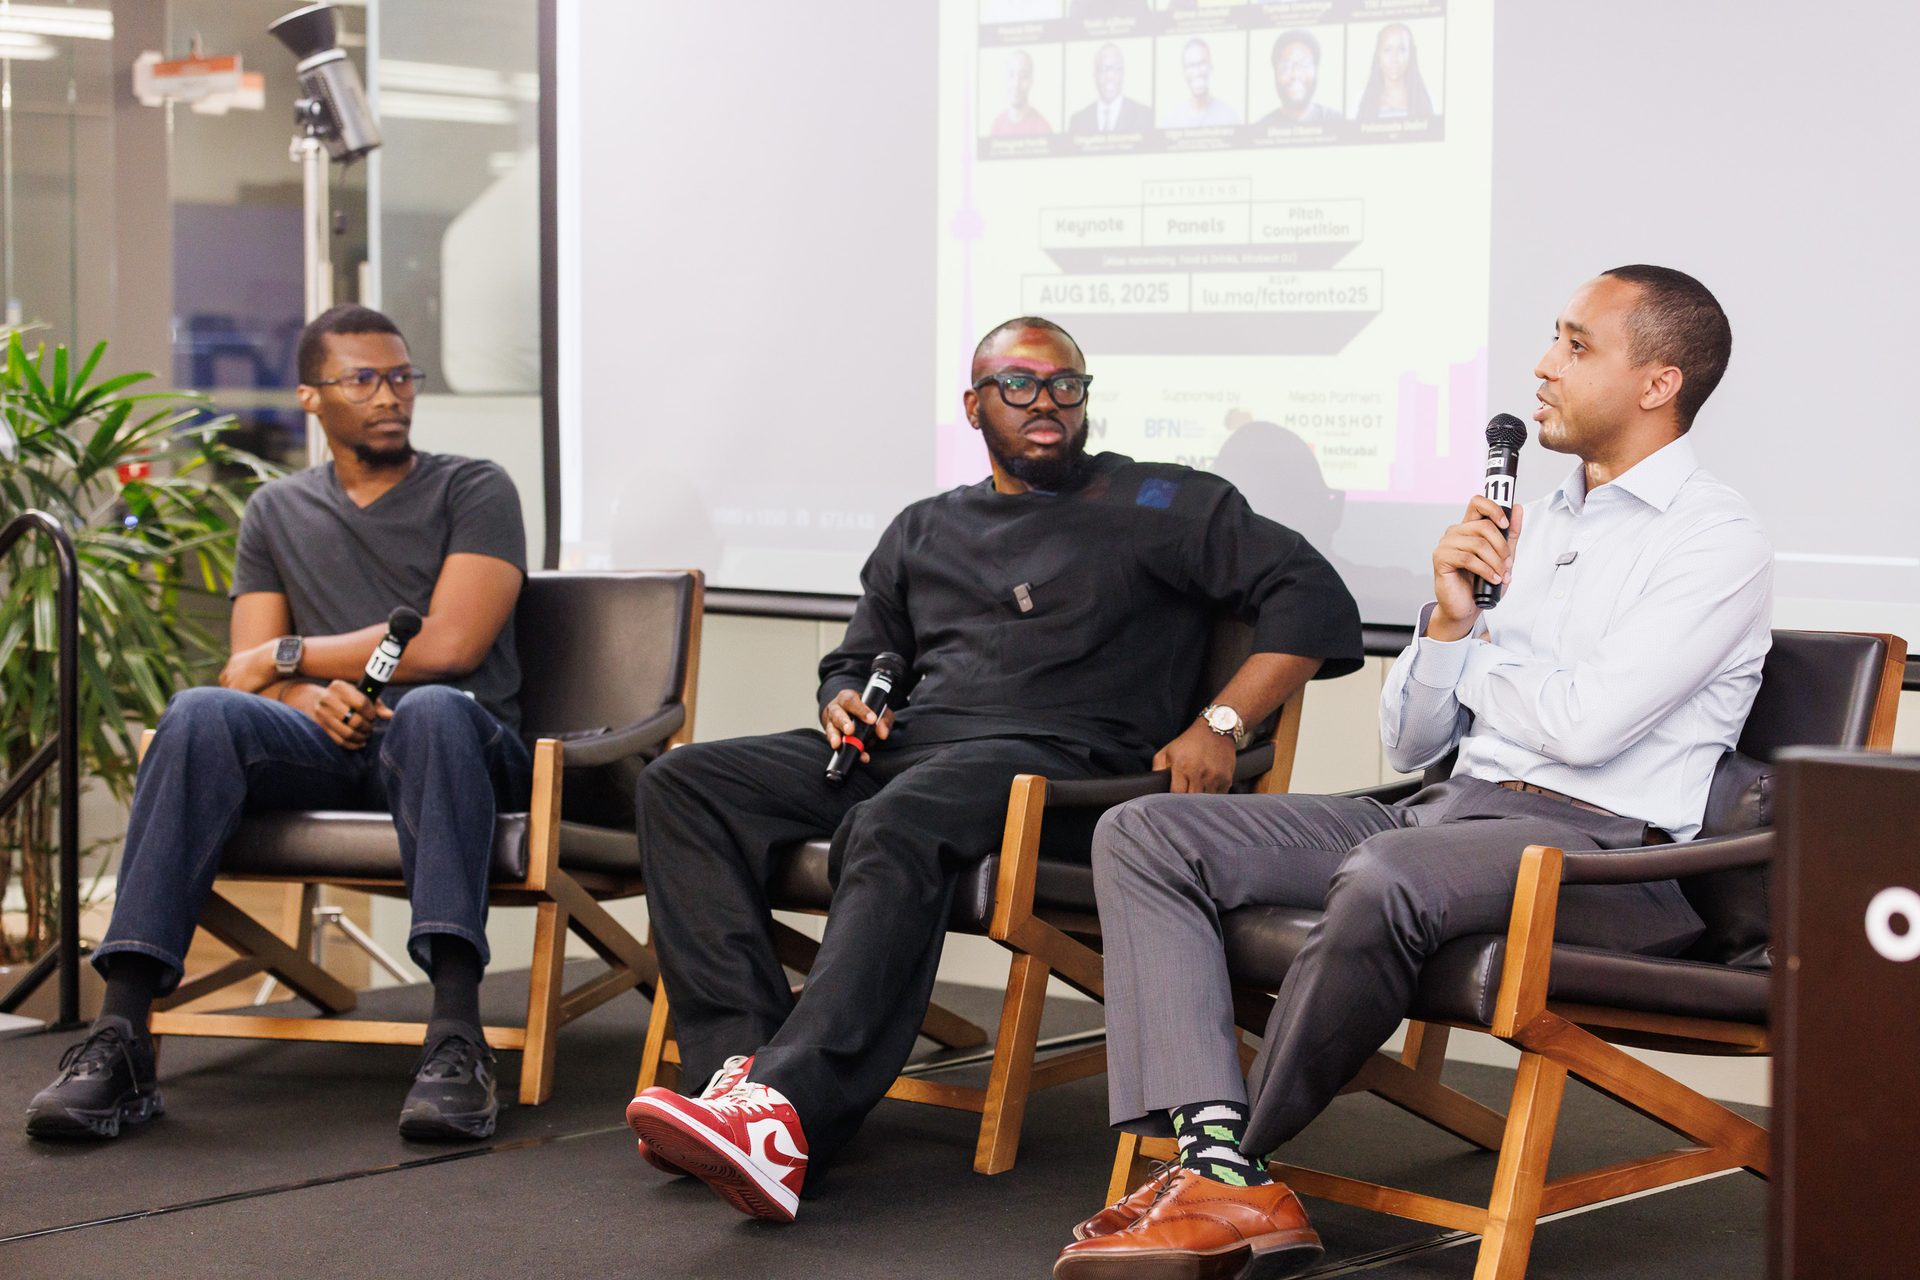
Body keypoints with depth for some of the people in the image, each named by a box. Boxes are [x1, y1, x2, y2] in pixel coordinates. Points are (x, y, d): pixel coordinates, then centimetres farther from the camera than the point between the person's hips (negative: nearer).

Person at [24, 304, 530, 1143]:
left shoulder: (473, 491, 9)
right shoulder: (277, 512, 21)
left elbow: (448, 644, -7)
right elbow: (249, 674, 12)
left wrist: (291, 656, 0)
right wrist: (312, 696, -13)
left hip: (460, 746, -3)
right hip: (323, 751, 3)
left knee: (432, 709, -40)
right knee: (201, 717, -30)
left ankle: (456, 1042, -52)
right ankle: (119, 1040, -38)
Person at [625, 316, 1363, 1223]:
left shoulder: (1158, 505, 13)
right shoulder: (923, 531, 29)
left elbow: (1312, 598, 4)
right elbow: (857, 659, 37)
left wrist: (1219, 724, -10)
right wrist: (846, 700, 11)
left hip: (1049, 751, -6)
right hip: (902, 743, 6)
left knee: (892, 829, -40)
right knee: (681, 782, -15)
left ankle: (791, 1115, -54)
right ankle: (741, 1062, -30)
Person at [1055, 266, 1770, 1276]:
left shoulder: (1718, 539, -3)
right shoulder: (1531, 521, 21)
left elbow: (1585, 723, -17)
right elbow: (1408, 743, 20)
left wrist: (1480, 653, 3)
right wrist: (1451, 623, 1)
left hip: (1604, 848, -8)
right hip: (1452, 812, 8)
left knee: (1385, 877, -40)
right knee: (1143, 835, -7)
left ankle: (1234, 1158, -16)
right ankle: (1223, 1180, -25)